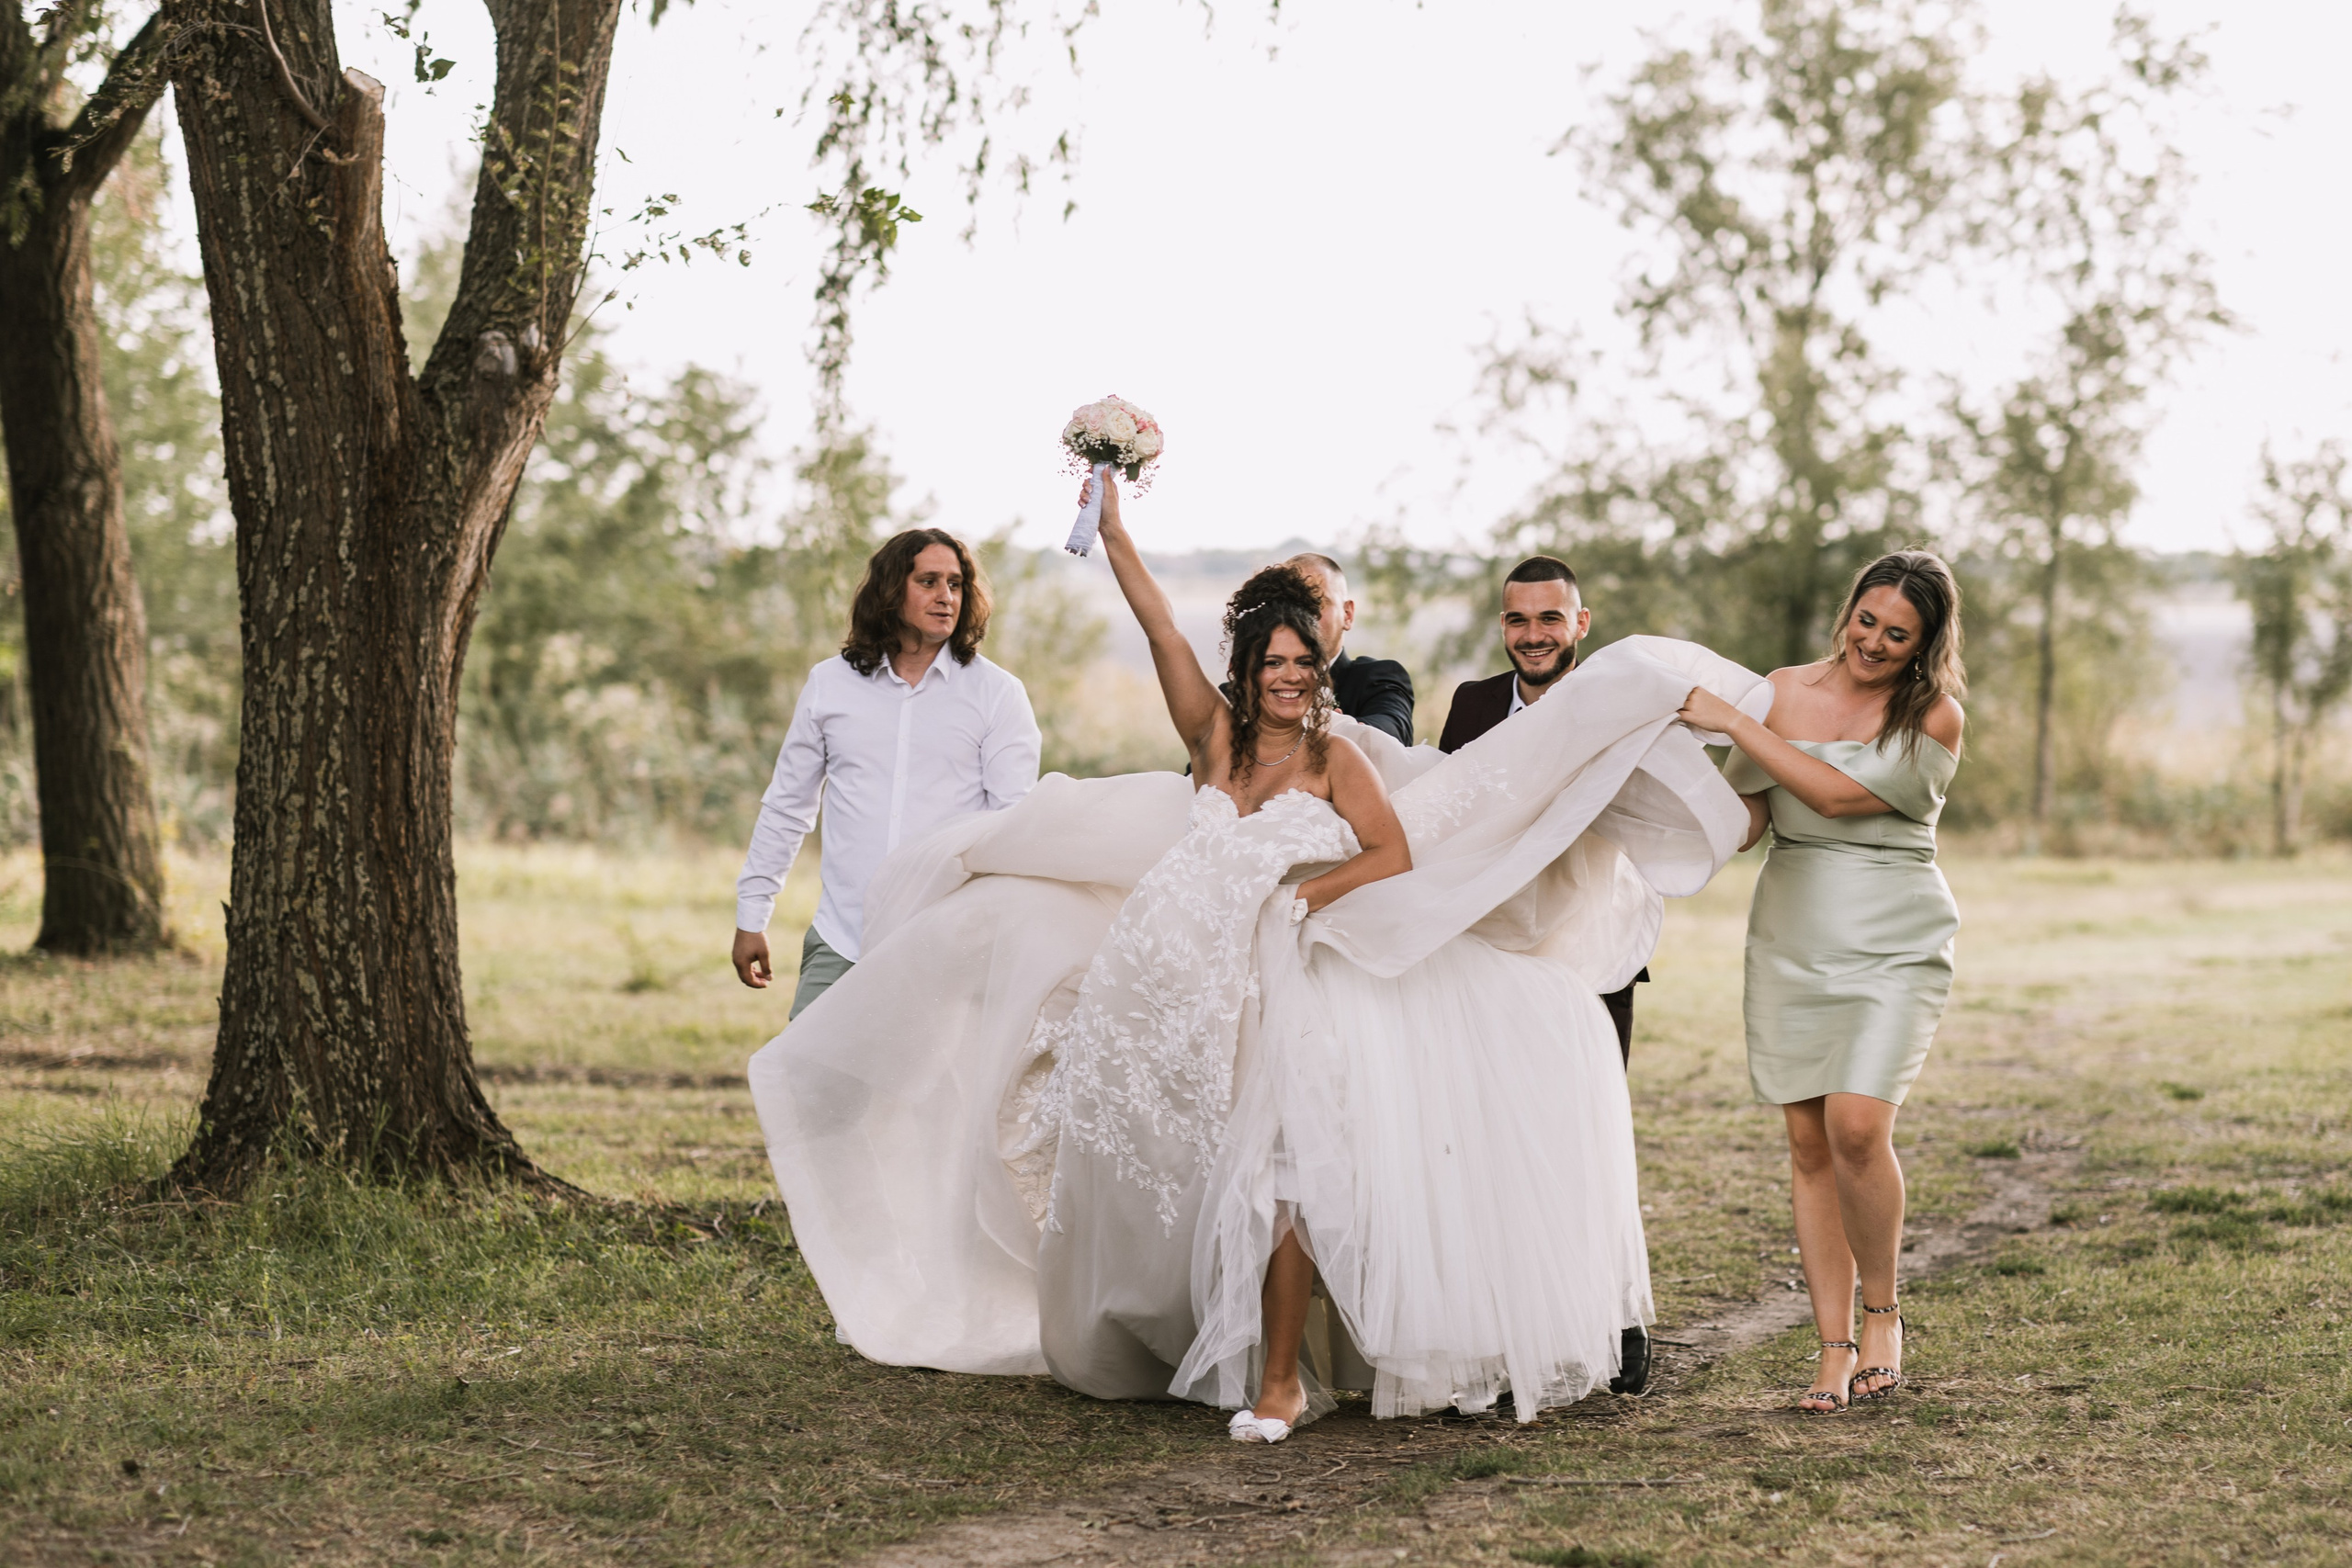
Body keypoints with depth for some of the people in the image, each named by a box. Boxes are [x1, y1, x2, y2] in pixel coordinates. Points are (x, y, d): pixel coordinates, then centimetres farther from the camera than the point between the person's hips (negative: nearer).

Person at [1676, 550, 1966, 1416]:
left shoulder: (1933, 717, -6)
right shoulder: (1785, 691, 6)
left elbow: (1838, 795, -17)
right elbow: (1744, 819, 6)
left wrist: (1734, 722, -16)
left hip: (1891, 945, -4)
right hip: (1791, 941, 4)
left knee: (1857, 1127, -18)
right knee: (1809, 1143, 2)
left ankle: (1882, 1313, 4)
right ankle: (1835, 1350, 8)